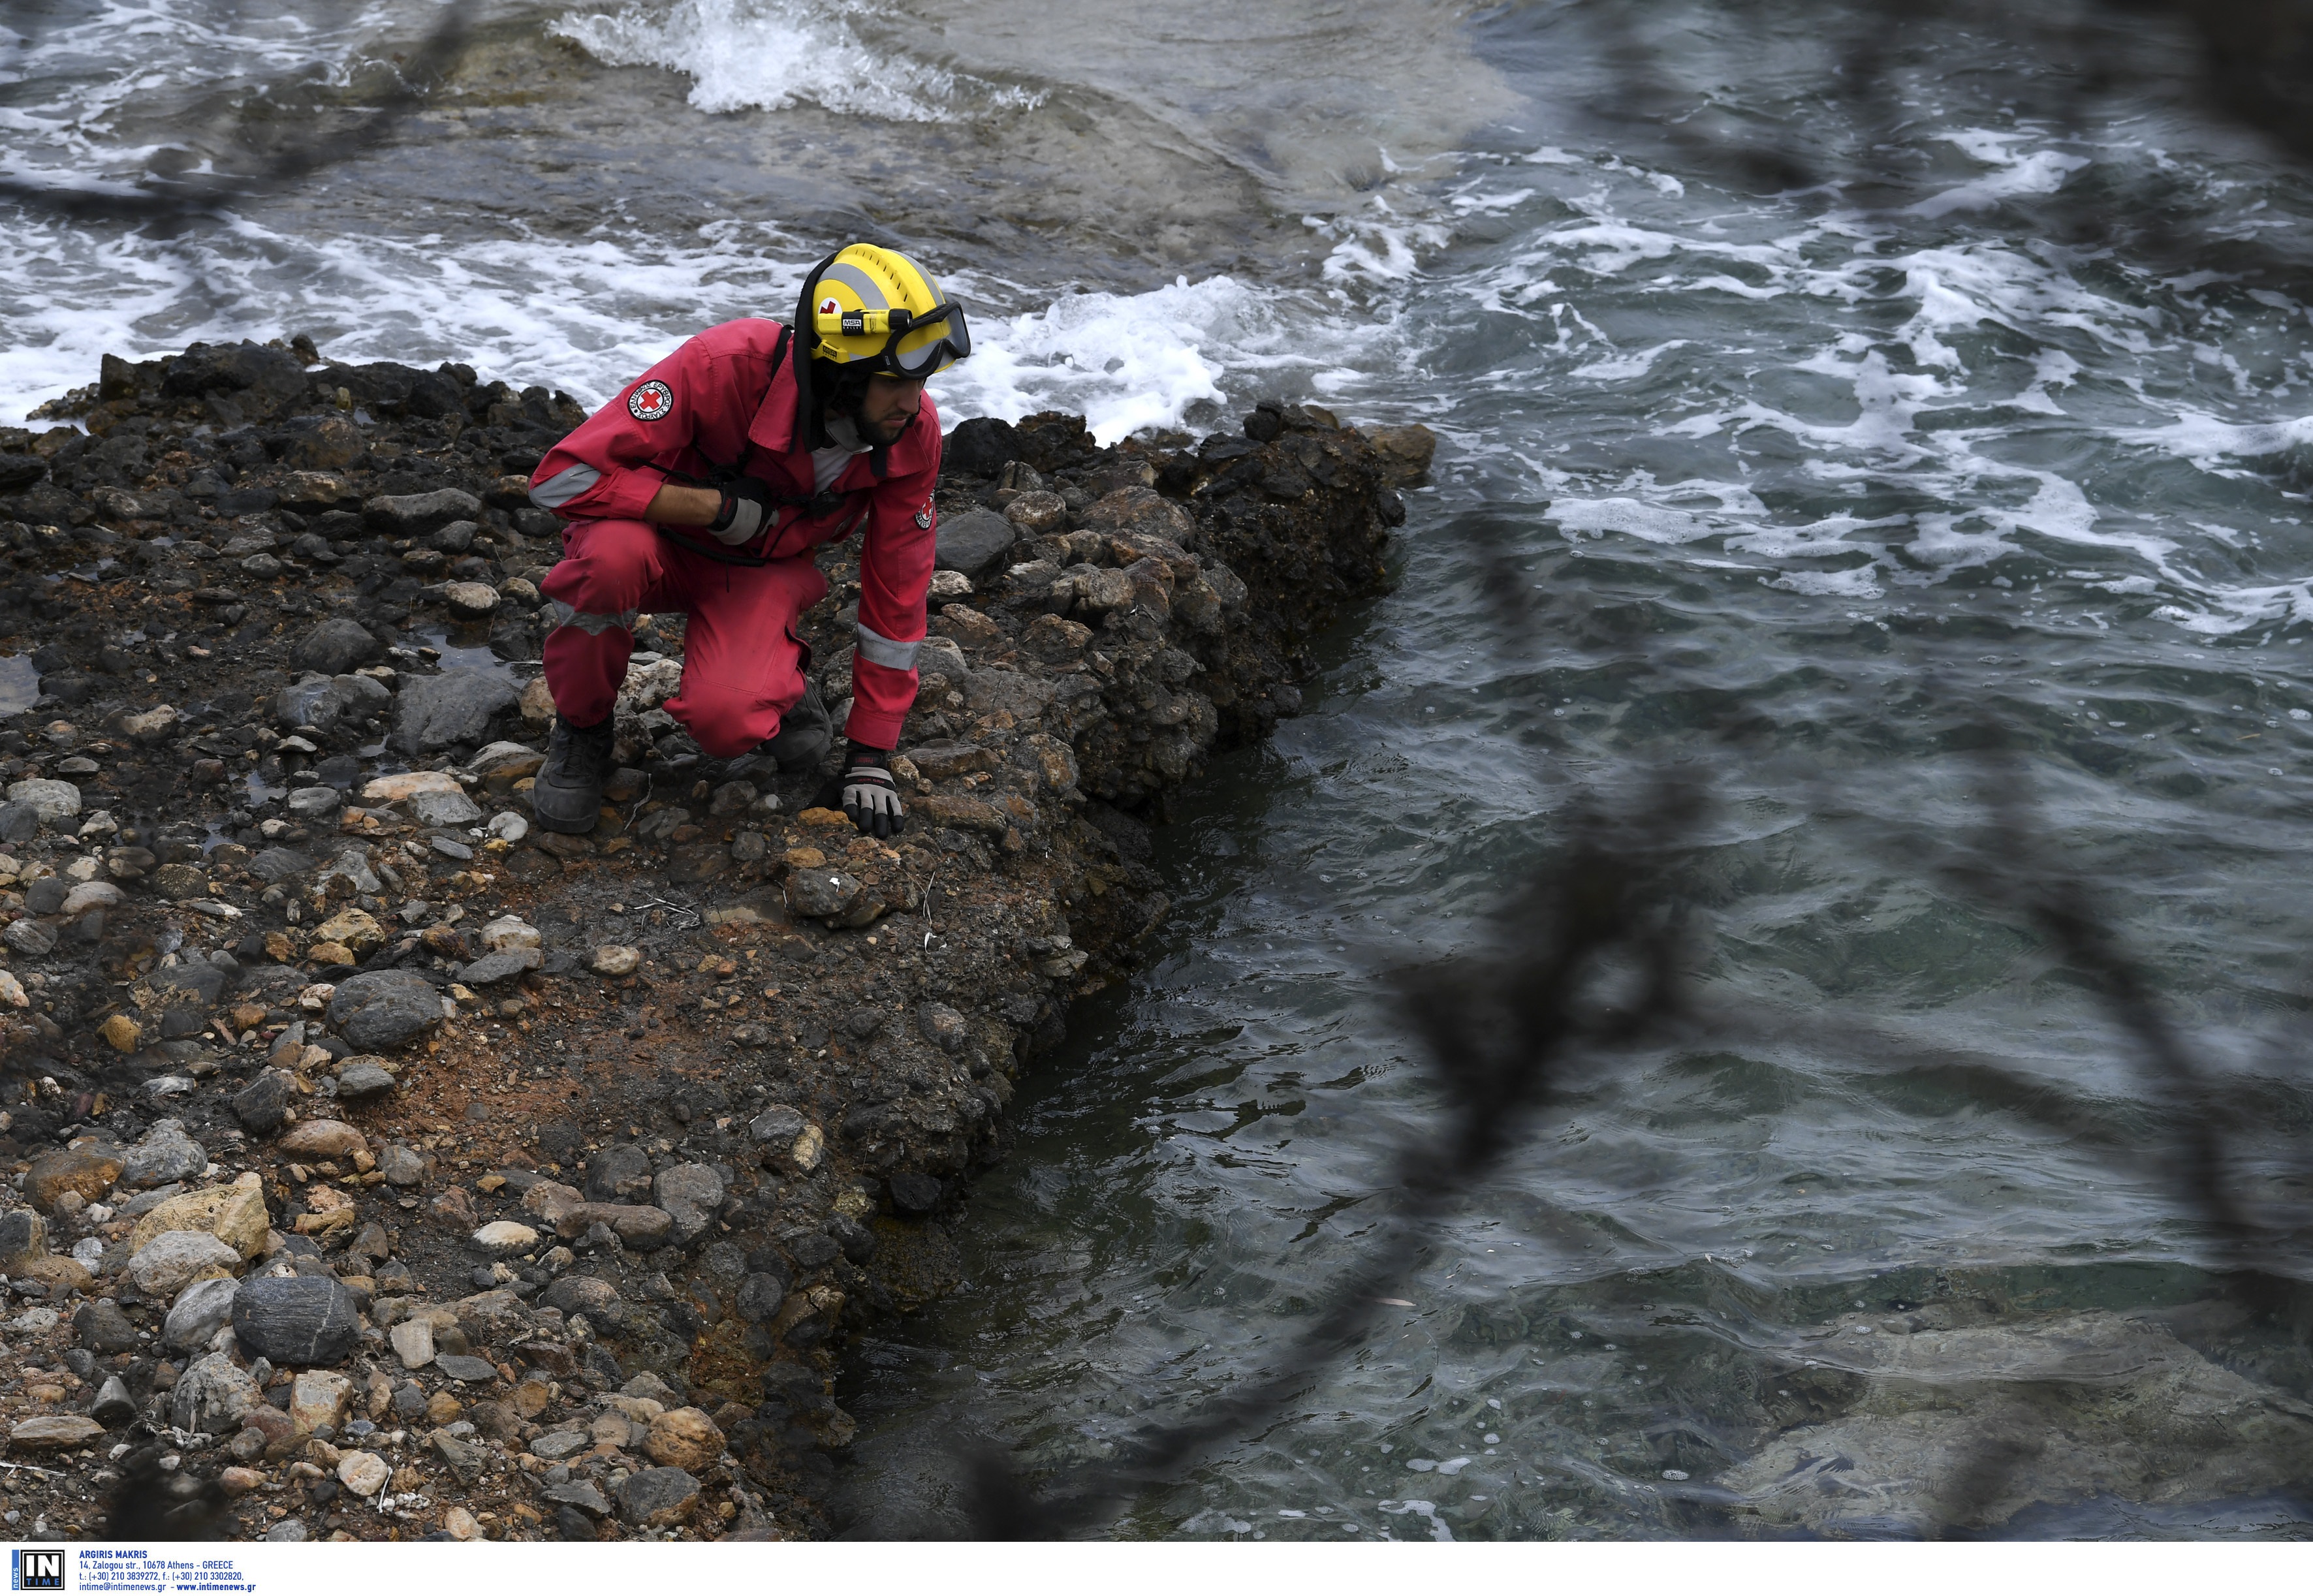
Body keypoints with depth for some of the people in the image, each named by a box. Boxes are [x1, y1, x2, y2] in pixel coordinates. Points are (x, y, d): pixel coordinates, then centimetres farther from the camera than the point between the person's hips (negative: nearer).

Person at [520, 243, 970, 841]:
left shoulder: (913, 432, -20)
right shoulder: (725, 365, -34)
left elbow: (896, 591, -8)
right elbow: (561, 477, -34)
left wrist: (871, 757, -6)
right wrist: (718, 507, -32)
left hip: (763, 569, 2)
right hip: (666, 535, -1)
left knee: (727, 719, -30)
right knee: (611, 555, -39)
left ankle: (785, 679, 8)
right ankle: (581, 729, -11)